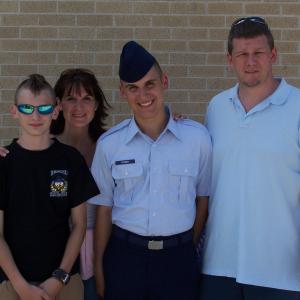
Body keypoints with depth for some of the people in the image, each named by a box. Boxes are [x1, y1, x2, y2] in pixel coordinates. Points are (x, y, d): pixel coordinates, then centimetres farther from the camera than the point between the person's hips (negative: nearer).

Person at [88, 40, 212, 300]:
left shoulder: (198, 137, -6)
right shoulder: (109, 144, -4)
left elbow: (202, 198, 5)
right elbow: (104, 209, 2)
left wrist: (188, 249, 10)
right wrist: (99, 268, 5)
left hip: (177, 257, 0)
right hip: (124, 255, 0)